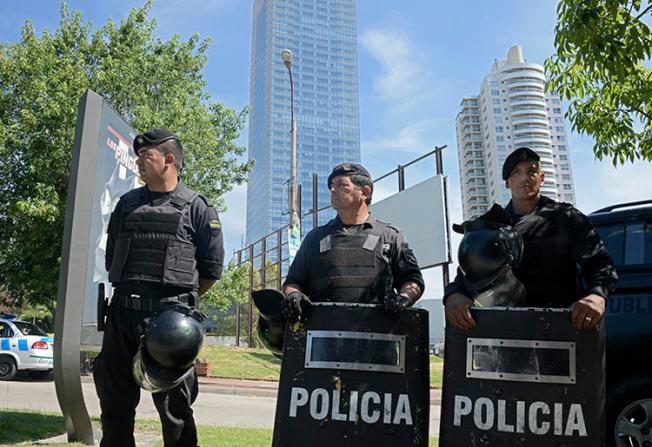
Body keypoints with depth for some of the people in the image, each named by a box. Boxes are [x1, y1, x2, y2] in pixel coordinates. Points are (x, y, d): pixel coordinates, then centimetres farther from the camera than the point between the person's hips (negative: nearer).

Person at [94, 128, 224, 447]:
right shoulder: (127, 204, 13)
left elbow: (211, 268, 1)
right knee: (114, 401, 13)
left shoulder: (196, 208, -1)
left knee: (174, 407, 4)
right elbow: (111, 259, 21)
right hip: (122, 313, 5)